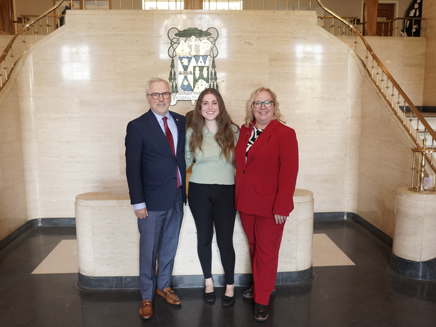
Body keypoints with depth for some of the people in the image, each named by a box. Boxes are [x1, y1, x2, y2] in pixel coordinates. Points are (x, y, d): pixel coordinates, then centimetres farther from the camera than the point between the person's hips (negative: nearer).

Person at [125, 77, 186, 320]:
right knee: (149, 250, 7)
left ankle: (164, 285, 39)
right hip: (153, 200, -4)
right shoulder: (137, 126, -8)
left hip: (177, 197, 5)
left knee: (170, 246, 18)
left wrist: (185, 188, 1)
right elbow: (132, 167, -10)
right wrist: (138, 202, -13)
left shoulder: (181, 121, 5)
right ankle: (147, 297, 25)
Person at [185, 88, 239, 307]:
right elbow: (186, 161, 9)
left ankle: (230, 286, 23)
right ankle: (208, 282, 33)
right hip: (199, 190, 1)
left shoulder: (232, 130, -2)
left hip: (226, 191, -1)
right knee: (204, 238, 12)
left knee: (225, 241, 2)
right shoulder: (192, 132, 1)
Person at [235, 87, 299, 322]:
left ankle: (262, 300, 21)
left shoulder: (284, 134, -11)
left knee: (267, 252, 7)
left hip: (270, 206, -5)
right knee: (253, 247, 18)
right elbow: (240, 164, 11)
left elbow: (289, 173, -15)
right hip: (246, 203, 5)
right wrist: (239, 197, 6)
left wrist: (281, 207, -18)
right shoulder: (245, 131, 6)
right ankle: (260, 286, 40)